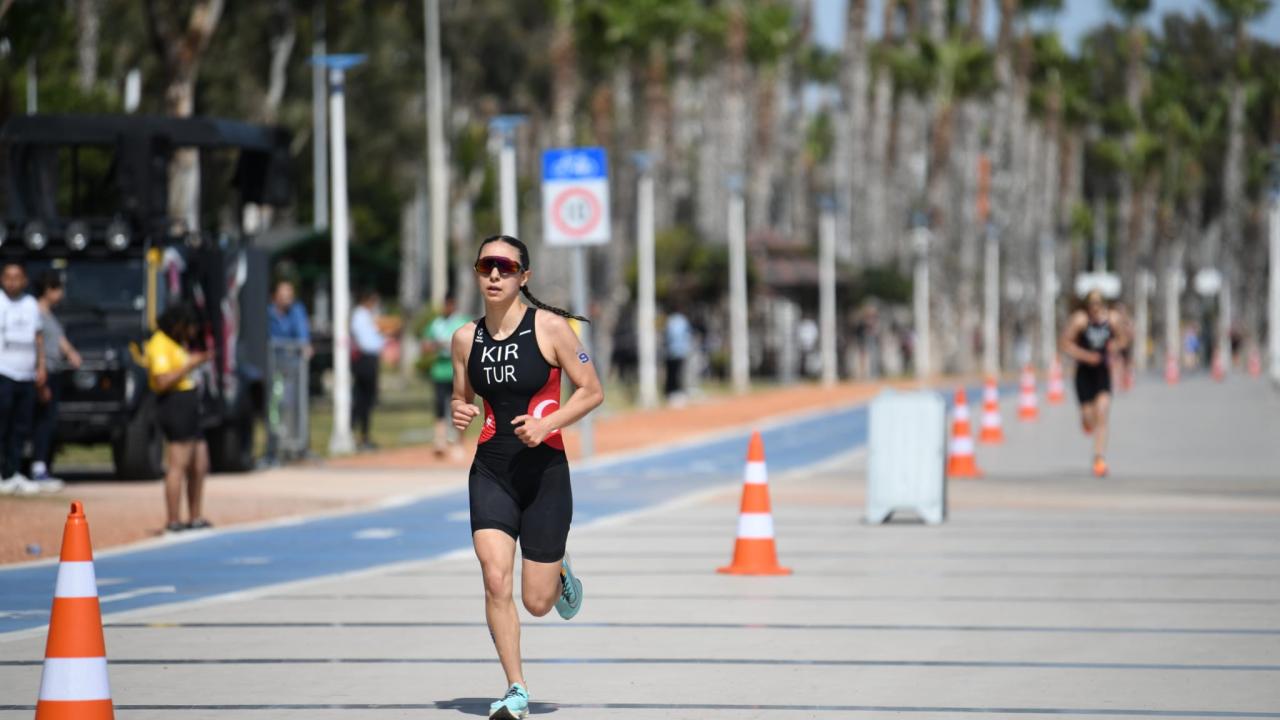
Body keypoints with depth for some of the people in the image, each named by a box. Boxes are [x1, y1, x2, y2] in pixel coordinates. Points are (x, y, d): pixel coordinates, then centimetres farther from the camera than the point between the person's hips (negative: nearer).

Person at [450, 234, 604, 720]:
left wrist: (547, 424, -18)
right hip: (491, 472, 2)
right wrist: (459, 413, -5)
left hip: (545, 473, -2)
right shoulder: (466, 338, 4)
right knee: (495, 582, -15)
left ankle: (560, 575, 40)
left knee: (537, 602, 3)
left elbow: (592, 391, -4)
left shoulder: (549, 327, -8)